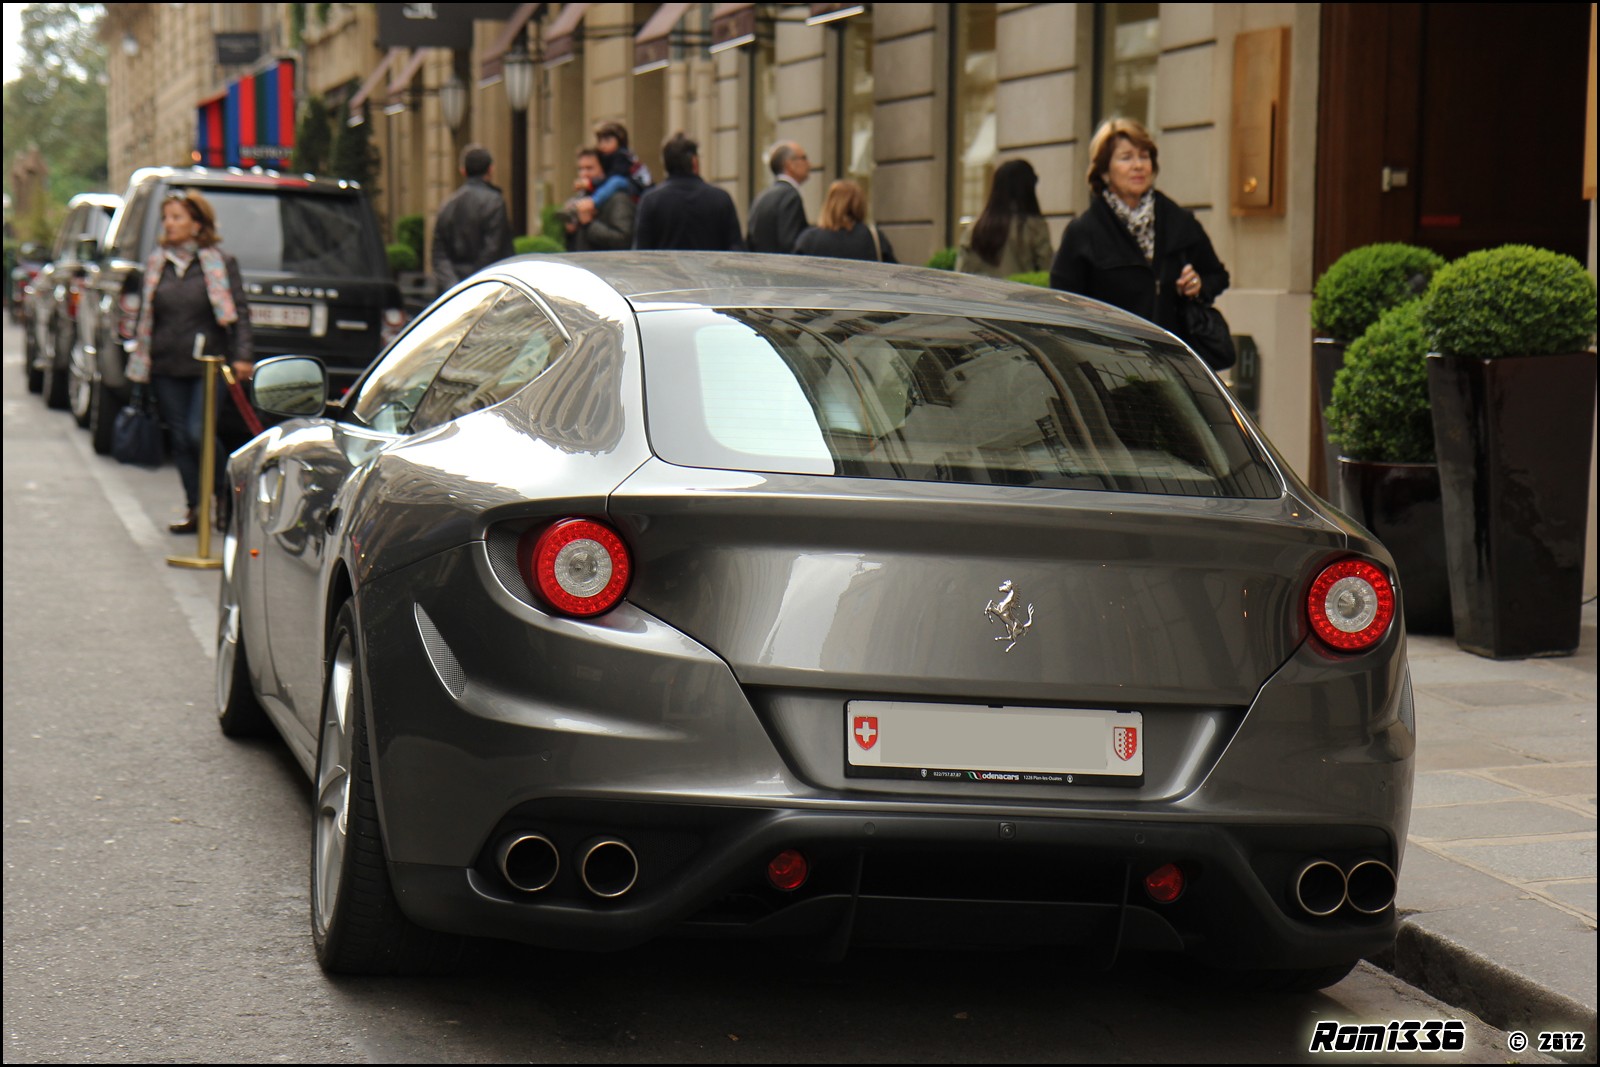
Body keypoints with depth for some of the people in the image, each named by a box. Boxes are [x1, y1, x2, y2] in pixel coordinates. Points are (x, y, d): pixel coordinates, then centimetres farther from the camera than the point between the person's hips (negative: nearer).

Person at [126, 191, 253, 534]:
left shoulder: (220, 263, -1)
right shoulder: (156, 263, 11)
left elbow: (239, 312, -2)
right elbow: (145, 314, 17)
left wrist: (242, 355, -12)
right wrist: (139, 360, 15)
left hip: (207, 366, -4)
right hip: (166, 368, 5)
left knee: (198, 433, -14)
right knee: (180, 438, 6)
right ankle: (194, 508, 14)